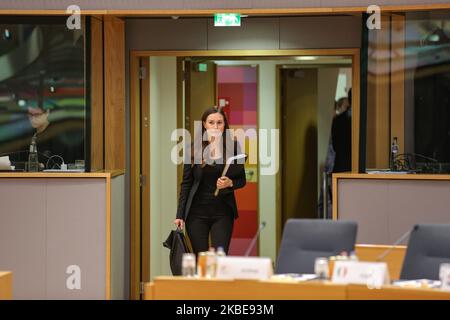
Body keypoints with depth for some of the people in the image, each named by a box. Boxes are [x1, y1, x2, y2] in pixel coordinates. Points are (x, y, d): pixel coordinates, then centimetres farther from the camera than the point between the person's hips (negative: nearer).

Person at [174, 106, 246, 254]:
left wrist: (230, 183, -15)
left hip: (223, 212, 0)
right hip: (197, 213, 0)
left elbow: (242, 180, 8)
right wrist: (180, 215, -3)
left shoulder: (233, 147, 0)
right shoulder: (194, 149, 0)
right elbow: (186, 184, 3)